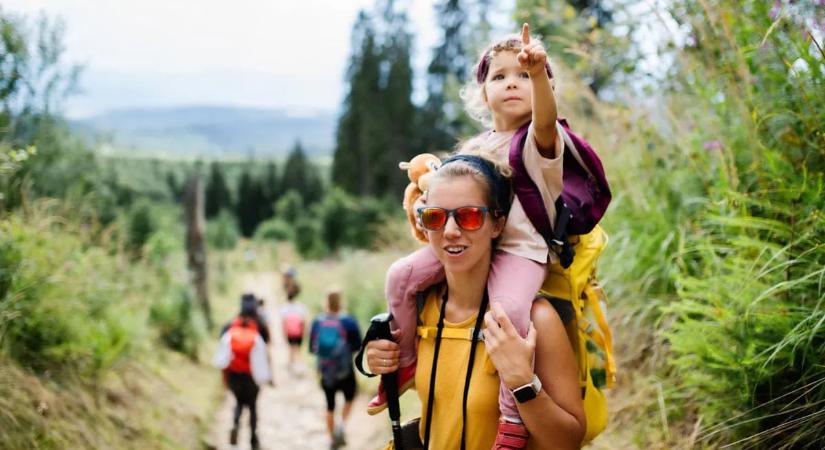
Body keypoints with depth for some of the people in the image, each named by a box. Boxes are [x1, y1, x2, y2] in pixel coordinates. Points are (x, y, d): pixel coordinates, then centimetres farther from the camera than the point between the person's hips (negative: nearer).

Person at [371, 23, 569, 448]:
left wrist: (537, 70, -47)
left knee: (508, 308, -34)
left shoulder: (538, 139, -3)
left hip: (521, 246, -6)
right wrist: (430, 197, 8)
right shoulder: (474, 147, 16)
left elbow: (545, 119, -29)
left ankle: (513, 414, -21)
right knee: (401, 275, -9)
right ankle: (406, 364, 11)